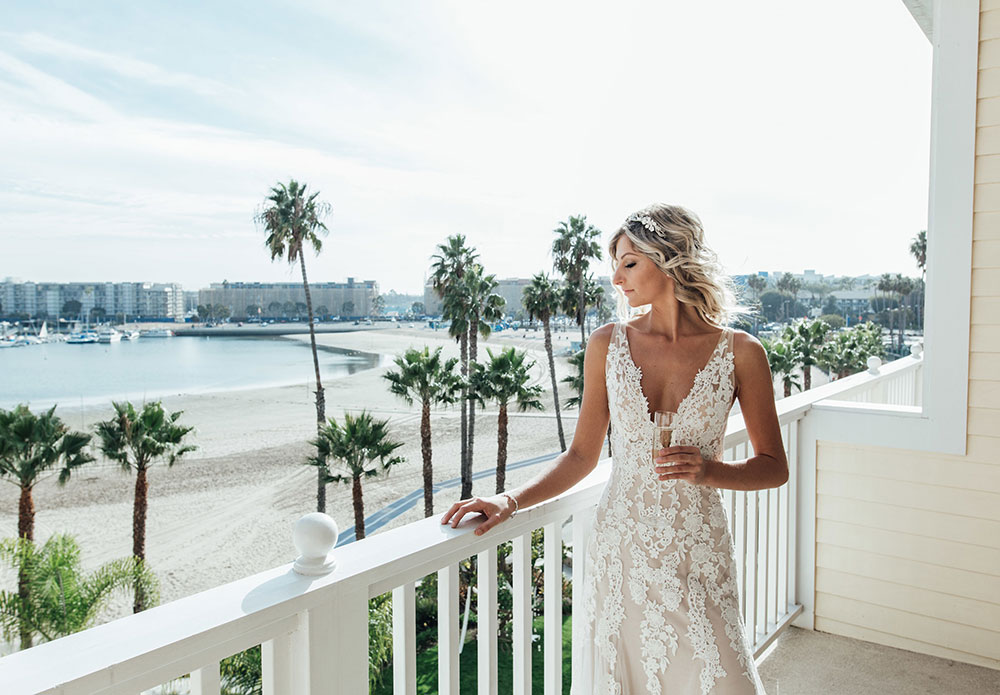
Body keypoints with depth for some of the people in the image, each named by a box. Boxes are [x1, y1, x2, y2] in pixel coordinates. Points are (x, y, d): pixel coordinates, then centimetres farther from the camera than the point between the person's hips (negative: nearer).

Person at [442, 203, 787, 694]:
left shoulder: (740, 353, -5)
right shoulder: (608, 344, 0)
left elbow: (773, 466, 4)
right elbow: (582, 456, 5)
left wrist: (710, 471, -15)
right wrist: (511, 500, -6)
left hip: (696, 558, -1)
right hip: (619, 552, 2)